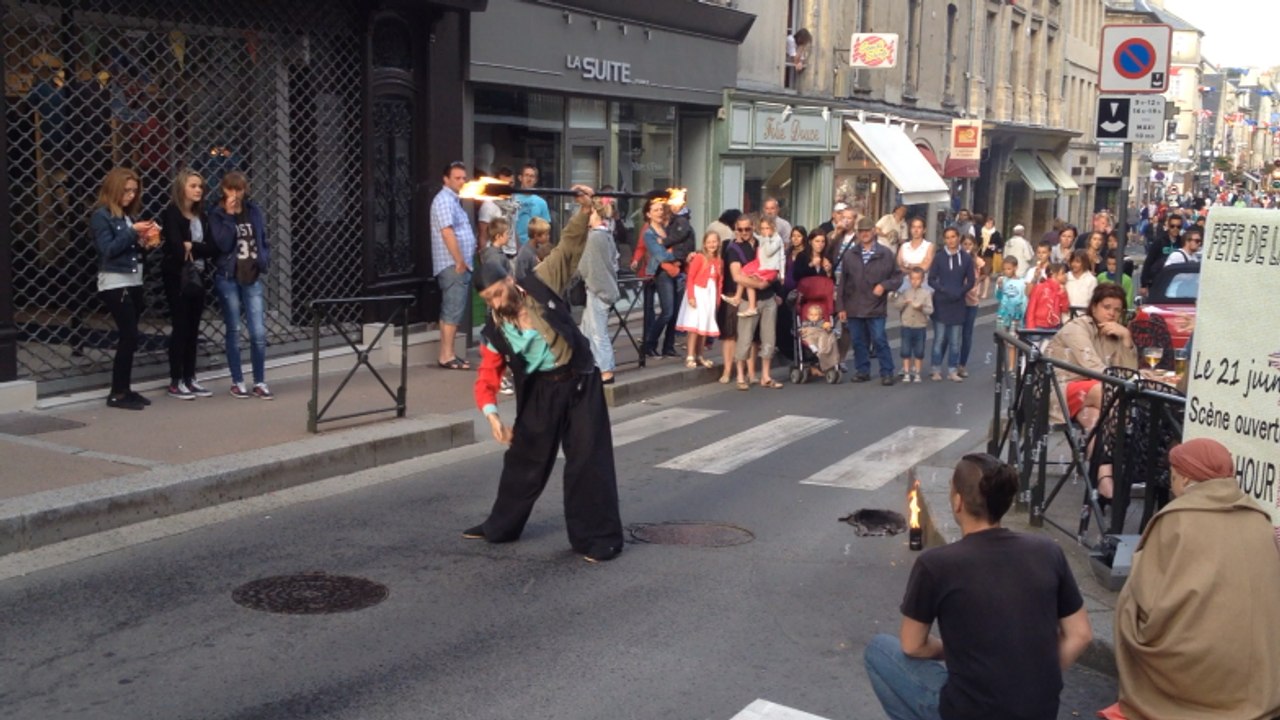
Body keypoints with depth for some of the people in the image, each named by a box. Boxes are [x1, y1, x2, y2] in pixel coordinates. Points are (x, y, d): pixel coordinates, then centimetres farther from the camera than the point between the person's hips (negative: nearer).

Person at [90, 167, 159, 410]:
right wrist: (133, 233, -18)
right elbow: (108, 249, -15)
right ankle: (117, 393, -3)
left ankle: (125, 389, 14)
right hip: (114, 284, -7)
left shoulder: (129, 215, 14)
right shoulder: (101, 215, -7)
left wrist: (145, 242, -2)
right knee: (129, 337, -10)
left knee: (128, 338, 8)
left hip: (134, 282, 7)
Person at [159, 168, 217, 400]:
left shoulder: (202, 217, 11)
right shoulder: (171, 214, -8)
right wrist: (200, 249, -6)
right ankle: (175, 382, 2)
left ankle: (189, 378, 15)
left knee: (193, 329, 8)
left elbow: (213, 249, 0)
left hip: (197, 277, 6)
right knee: (181, 328, -4)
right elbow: (176, 248, -19)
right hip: (177, 278, -6)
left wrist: (191, 246, -14)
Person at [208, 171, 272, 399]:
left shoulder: (254, 211, 8)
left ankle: (260, 382, 8)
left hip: (253, 277, 2)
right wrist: (229, 215, -16)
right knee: (234, 331, 5)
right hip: (228, 278, -2)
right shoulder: (217, 214, -3)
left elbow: (263, 240, 16)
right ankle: (237, 382, 16)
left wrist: (265, 262, 2)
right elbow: (224, 244, -16)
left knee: (259, 332, -4)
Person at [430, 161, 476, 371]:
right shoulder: (444, 200, -11)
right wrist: (459, 261, -20)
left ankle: (446, 354, 15)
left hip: (460, 264, 10)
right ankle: (447, 356, -10)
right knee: (453, 311, -11)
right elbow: (447, 233, -20)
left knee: (451, 311, 11)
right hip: (453, 265, -10)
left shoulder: (454, 200, 20)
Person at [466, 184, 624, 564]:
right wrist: (491, 413, -14)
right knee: (524, 458, 14)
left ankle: (596, 537, 6)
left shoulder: (541, 285, -10)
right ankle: (501, 526, 32)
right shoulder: (493, 332, -4)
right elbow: (487, 378, 0)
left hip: (579, 381, -3)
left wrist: (584, 212, -23)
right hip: (539, 390, 3)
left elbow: (568, 248, -9)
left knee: (588, 459, -2)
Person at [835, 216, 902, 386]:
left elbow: (897, 276, 6)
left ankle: (887, 373, 4)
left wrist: (884, 285, -13)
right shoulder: (849, 254, 7)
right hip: (854, 307, 3)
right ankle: (862, 371, 19)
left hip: (876, 307, -3)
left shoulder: (886, 254, 2)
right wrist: (841, 306, 4)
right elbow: (842, 282, 8)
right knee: (858, 342, 8)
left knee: (879, 340, -5)